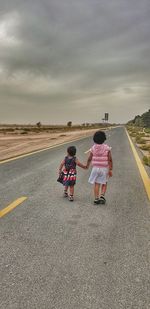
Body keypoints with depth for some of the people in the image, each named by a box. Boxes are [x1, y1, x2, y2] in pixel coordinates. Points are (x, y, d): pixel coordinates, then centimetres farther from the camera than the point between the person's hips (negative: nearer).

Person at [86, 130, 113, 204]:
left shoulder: (93, 148, -5)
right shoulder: (107, 148, -9)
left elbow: (89, 159, 1)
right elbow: (110, 159, -12)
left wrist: (87, 166, 19)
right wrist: (110, 170, -7)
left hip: (95, 168, 1)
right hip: (104, 168, -1)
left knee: (96, 184, 10)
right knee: (104, 184, 15)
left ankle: (96, 198, 7)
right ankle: (102, 196, -1)